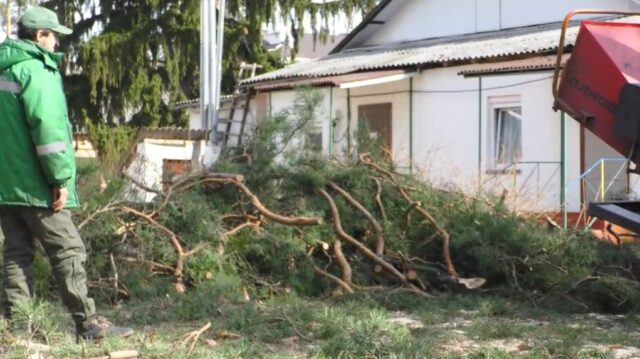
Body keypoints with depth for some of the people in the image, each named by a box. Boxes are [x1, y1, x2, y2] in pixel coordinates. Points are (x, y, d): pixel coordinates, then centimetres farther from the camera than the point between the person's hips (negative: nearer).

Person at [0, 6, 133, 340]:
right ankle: (87, 322, -1)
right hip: (33, 184, -9)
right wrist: (61, 177, -17)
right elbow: (47, 127, -21)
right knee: (68, 250, -3)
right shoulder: (35, 71, -13)